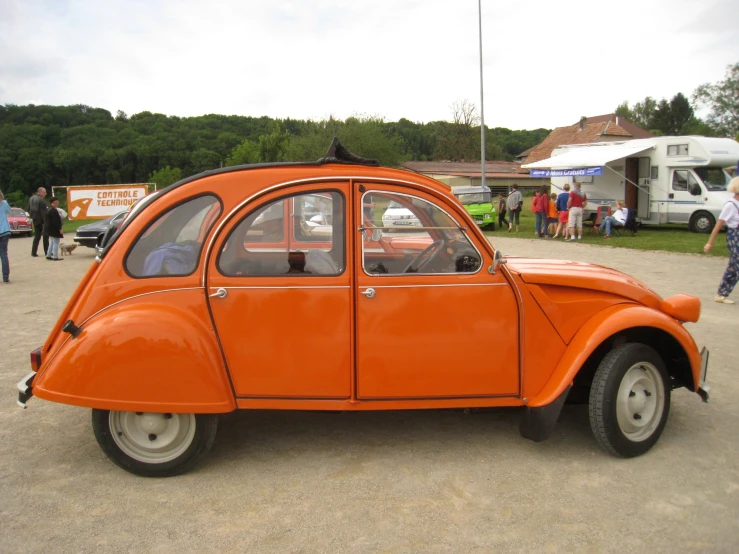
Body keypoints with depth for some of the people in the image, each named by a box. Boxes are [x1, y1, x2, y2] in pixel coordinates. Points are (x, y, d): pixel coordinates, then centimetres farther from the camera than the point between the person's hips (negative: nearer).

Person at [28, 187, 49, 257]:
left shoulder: (31, 199, 10)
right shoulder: (40, 200, -18)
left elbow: (29, 210, 17)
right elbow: (43, 212, -21)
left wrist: (32, 217, 20)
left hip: (35, 220, 8)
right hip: (41, 221, -8)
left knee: (37, 236, 12)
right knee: (45, 236, 2)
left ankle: (34, 252, 8)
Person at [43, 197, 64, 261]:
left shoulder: (48, 210, 14)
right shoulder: (54, 211, -19)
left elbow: (46, 221, 18)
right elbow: (56, 221, -23)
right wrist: (60, 229, -21)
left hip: (49, 229, 11)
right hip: (54, 229, -11)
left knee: (51, 243, 19)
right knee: (55, 243, -6)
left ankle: (48, 255, 21)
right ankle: (55, 257, -6)